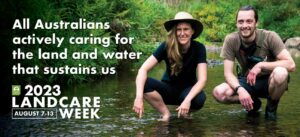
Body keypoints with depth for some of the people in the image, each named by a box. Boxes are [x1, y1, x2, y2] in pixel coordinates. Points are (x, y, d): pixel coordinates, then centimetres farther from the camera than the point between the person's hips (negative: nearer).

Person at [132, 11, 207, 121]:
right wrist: (139, 97, -41)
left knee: (199, 99, -36)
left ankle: (185, 112, -3)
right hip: (169, 89, 1)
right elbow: (143, 69, -26)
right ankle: (166, 114, -13)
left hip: (188, 90, 0)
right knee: (145, 83, -30)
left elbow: (202, 79, -25)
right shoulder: (167, 46, -19)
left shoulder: (198, 48, -18)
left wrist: (187, 100, -42)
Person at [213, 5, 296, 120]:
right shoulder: (231, 40, -15)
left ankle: (271, 107, -5)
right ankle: (253, 103, 6)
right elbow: (228, 73, -15)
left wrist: (261, 65, -32)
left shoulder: (269, 37, -20)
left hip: (268, 82, -2)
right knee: (219, 93, -25)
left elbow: (291, 65, -26)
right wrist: (240, 89, -35)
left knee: (280, 73, -37)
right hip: (247, 81, 3)